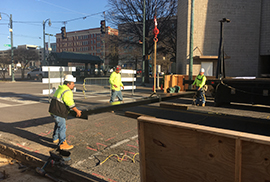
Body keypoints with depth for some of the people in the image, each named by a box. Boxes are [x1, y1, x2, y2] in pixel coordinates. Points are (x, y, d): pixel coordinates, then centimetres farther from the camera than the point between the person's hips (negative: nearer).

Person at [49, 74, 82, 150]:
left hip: (53, 111, 10)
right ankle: (62, 144, 2)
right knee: (62, 127, -4)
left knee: (58, 125, 26)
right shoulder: (67, 92, -18)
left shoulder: (60, 89, 14)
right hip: (58, 112, -10)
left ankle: (55, 139, 41)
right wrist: (77, 111, -11)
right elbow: (70, 104, -21)